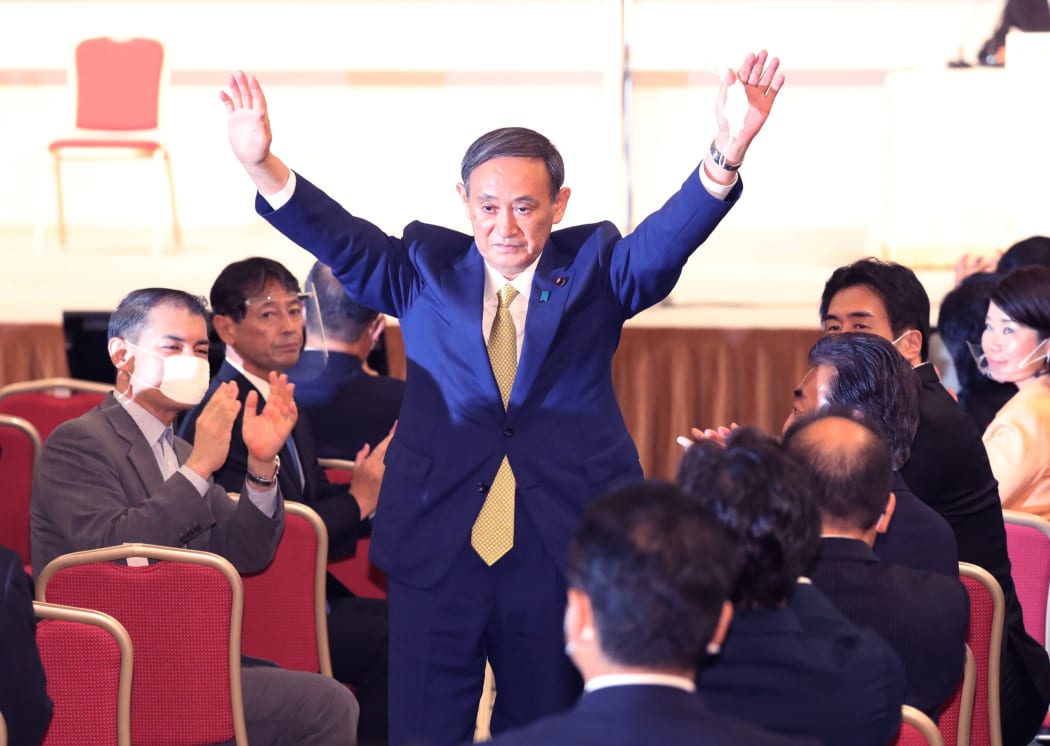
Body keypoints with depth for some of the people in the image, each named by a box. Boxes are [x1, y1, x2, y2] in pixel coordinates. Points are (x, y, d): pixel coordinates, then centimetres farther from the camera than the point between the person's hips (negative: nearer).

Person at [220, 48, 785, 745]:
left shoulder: (595, 265, 5)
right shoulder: (424, 268, 7)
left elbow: (668, 238, -12)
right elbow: (343, 239, -7)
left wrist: (727, 154, -33)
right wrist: (264, 167, -27)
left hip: (563, 552, 0)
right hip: (439, 549, 0)